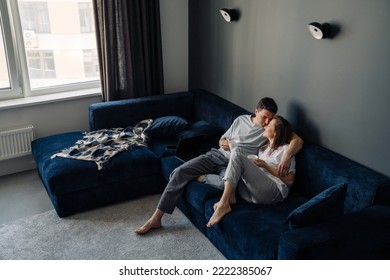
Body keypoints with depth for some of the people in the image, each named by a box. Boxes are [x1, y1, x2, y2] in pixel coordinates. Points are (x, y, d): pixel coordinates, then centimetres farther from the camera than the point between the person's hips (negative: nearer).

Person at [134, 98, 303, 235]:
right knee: (180, 172, -17)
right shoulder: (241, 120, 13)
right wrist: (223, 143, -5)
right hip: (216, 155, 3)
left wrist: (287, 156, -30)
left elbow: (298, 140, -11)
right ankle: (156, 218, -12)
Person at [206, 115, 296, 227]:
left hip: (274, 192, -7)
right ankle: (230, 196, -19)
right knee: (237, 150, -2)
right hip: (252, 193, 7)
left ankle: (223, 204, -28)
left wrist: (265, 165, -3)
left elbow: (289, 180, -3)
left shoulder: (285, 149, 7)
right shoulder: (263, 149, 31)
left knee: (237, 154, -18)